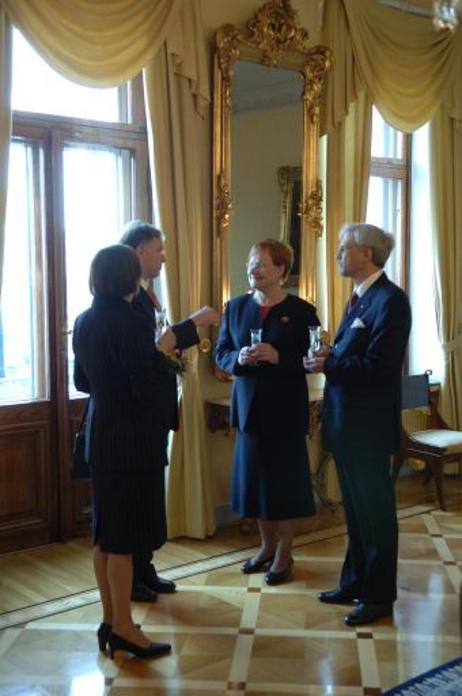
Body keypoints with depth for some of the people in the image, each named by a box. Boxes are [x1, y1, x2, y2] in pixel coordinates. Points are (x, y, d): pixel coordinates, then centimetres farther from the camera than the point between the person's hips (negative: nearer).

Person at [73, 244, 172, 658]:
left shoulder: (84, 322, 6)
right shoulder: (129, 323, -19)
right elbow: (151, 388, -22)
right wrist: (163, 356, -6)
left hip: (102, 435, 8)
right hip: (134, 440, -8)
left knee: (106, 531, 15)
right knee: (125, 534, 1)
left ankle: (110, 619, 26)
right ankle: (123, 628, 11)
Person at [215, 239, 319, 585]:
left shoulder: (301, 310, -7)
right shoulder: (236, 306, 6)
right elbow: (221, 353, 8)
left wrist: (278, 357, -22)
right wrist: (239, 358, -14)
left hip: (286, 410, -4)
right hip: (249, 407, 4)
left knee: (286, 480, 5)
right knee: (256, 477, 12)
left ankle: (284, 553, 20)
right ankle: (267, 546, 30)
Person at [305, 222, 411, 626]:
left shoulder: (389, 300, -17)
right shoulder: (360, 297, 13)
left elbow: (378, 366, -24)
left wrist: (328, 365, -16)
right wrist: (329, 356, -4)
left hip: (368, 425, -9)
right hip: (346, 422, 9)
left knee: (374, 512, 4)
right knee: (356, 510, 19)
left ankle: (379, 596, 18)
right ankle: (355, 583, 33)